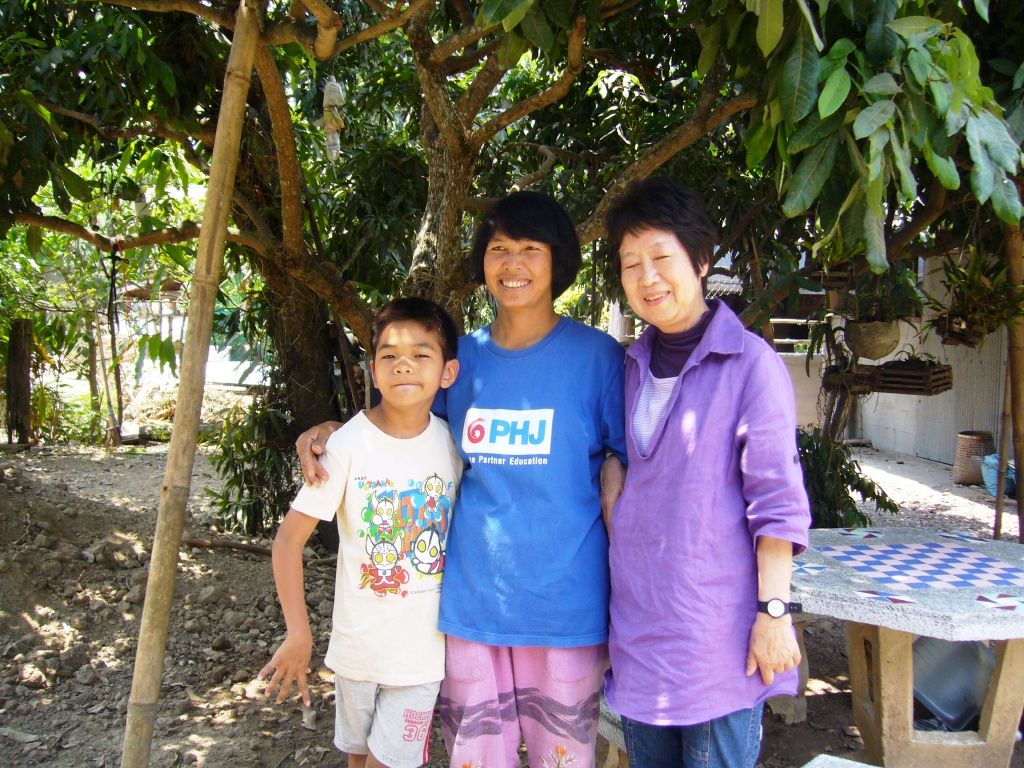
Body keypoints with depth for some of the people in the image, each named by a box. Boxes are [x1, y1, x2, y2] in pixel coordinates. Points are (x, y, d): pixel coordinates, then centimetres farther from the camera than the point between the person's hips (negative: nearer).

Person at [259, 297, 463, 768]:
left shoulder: (452, 442, -6)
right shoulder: (348, 446, -16)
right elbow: (288, 540, -12)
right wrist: (298, 635, -15)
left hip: (424, 647, 1)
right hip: (359, 643, -1)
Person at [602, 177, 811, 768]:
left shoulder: (751, 364, -11)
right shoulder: (633, 365, 9)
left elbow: (777, 501, -12)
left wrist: (775, 610, -14)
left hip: (717, 626, -6)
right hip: (639, 621, 6)